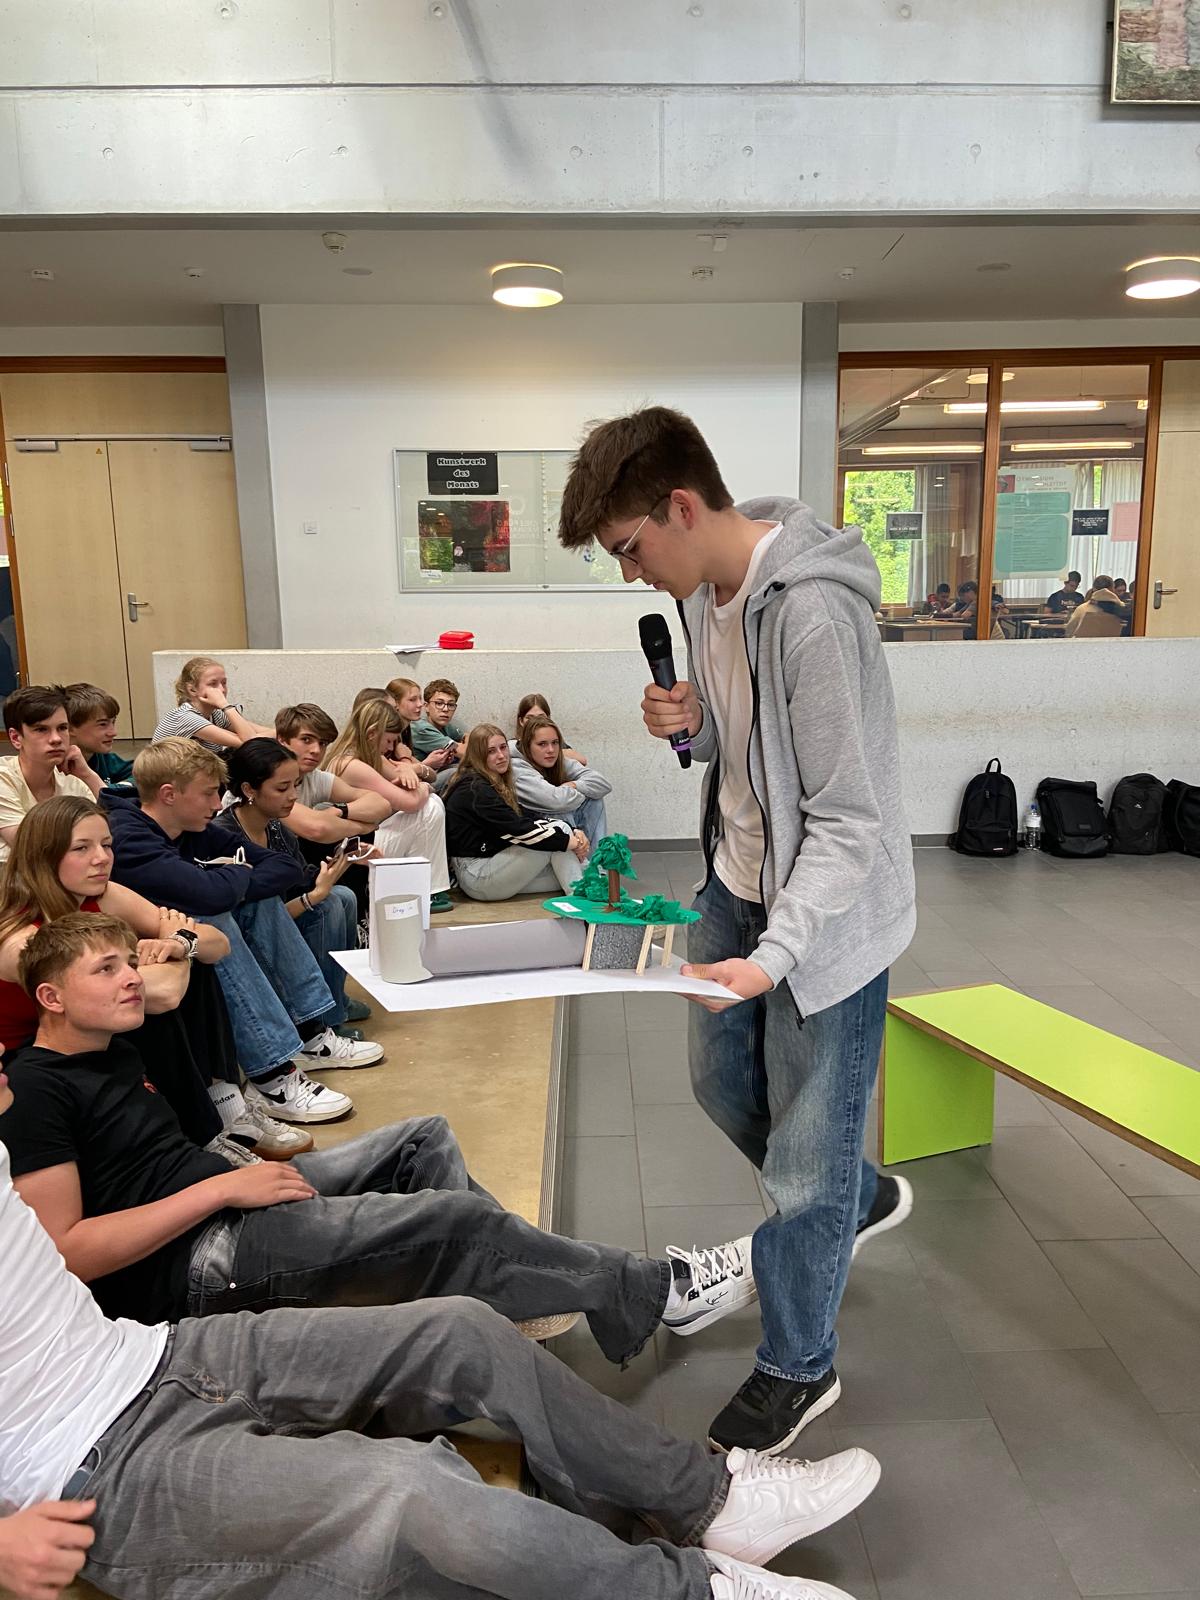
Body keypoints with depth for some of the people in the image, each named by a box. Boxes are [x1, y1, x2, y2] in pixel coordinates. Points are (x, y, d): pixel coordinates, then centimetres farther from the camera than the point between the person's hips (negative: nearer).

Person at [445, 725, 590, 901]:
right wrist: (570, 842, -19)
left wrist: (574, 832, -9)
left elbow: (528, 818, 5)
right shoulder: (475, 789, -17)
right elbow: (519, 829, -23)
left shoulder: (497, 784, 15)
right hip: (477, 877, -9)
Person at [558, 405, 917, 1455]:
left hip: (830, 910, -9)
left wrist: (774, 955, -32)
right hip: (740, 881, 9)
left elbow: (848, 820, -25)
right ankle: (861, 1201, 50)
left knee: (804, 1150, 6)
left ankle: (798, 1367, 30)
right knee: (723, 1083, 23)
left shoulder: (813, 611, -28)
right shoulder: (705, 589, 1)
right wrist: (692, 724, -8)